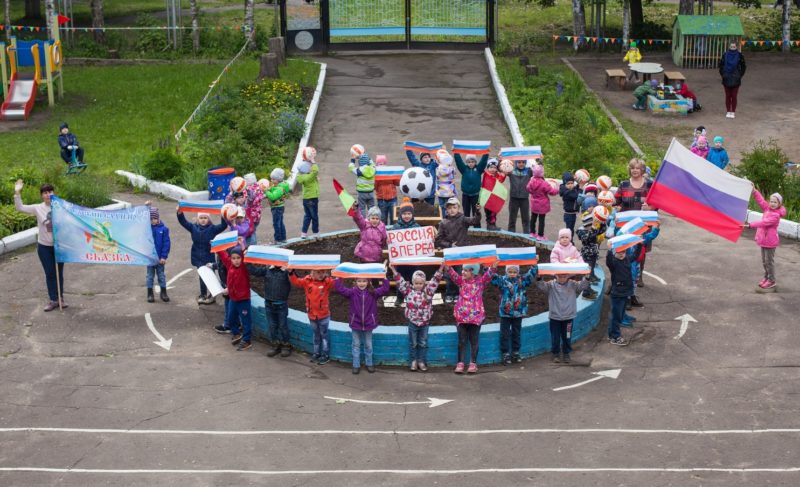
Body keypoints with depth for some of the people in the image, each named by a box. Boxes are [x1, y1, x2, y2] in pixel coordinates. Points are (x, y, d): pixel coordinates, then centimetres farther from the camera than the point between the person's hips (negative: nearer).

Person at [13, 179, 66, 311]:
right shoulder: (38, 208, -6)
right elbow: (20, 208, -11)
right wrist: (17, 193, -22)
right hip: (44, 246, 0)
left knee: (59, 273, 10)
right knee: (50, 273, 6)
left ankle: (60, 298, 23)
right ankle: (53, 300, 15)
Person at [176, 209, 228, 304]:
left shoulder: (212, 228, -8)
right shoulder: (194, 227, 1)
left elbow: (223, 226, -17)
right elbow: (183, 222, -3)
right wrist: (180, 213, -18)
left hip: (208, 257, -3)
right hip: (198, 257, 3)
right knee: (202, 276, 12)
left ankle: (212, 295, 19)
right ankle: (203, 295, 22)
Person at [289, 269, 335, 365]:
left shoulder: (327, 281, -12)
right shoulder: (307, 281, -4)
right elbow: (296, 281, 1)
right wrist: (291, 273, -12)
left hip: (324, 315, -3)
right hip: (312, 315, 3)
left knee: (324, 335, 9)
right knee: (316, 335, 20)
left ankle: (325, 355, 19)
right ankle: (316, 353, 34)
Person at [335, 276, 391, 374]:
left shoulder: (373, 293, -6)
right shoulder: (352, 292, -7)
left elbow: (385, 289, -13)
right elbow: (340, 289, -16)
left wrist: (385, 278, -21)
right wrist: (338, 278, -23)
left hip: (368, 324, 0)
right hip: (356, 323, 0)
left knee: (368, 345, 14)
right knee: (356, 345, 11)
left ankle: (369, 364, 29)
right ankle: (356, 365, 20)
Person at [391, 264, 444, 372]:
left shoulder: (428, 290, -2)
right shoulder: (408, 290, -3)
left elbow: (435, 280, -6)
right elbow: (400, 281, -5)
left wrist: (441, 268, -15)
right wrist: (393, 270, -11)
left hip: (425, 322, 1)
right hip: (413, 322, -1)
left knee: (423, 343, 9)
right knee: (413, 343, 10)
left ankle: (421, 362, 19)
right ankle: (413, 361, 19)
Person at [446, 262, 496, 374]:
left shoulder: (481, 281, -2)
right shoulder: (461, 280, 4)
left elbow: (489, 274, -16)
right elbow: (453, 274, -11)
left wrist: (494, 265, -35)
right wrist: (447, 266, -30)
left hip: (476, 316, -2)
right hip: (461, 316, 2)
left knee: (474, 341, 6)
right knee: (462, 341, 5)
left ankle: (473, 363, 13)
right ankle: (460, 363, 9)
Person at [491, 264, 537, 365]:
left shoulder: (522, 281, 1)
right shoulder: (502, 280, -5)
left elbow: (531, 275, -4)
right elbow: (493, 278, -17)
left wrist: (534, 265, -17)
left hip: (518, 312, 2)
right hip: (505, 312, -2)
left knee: (516, 333, 14)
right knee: (505, 334, 4)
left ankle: (515, 352, 27)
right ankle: (505, 354, 12)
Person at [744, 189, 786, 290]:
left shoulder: (776, 215, -21)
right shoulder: (768, 208, 2)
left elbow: (763, 222, -29)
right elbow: (761, 200, 1)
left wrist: (750, 225, -34)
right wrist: (754, 191, -12)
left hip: (770, 241, -8)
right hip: (763, 239, 8)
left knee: (769, 261, 1)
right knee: (764, 261, 16)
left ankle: (771, 281, 11)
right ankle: (766, 278, 29)